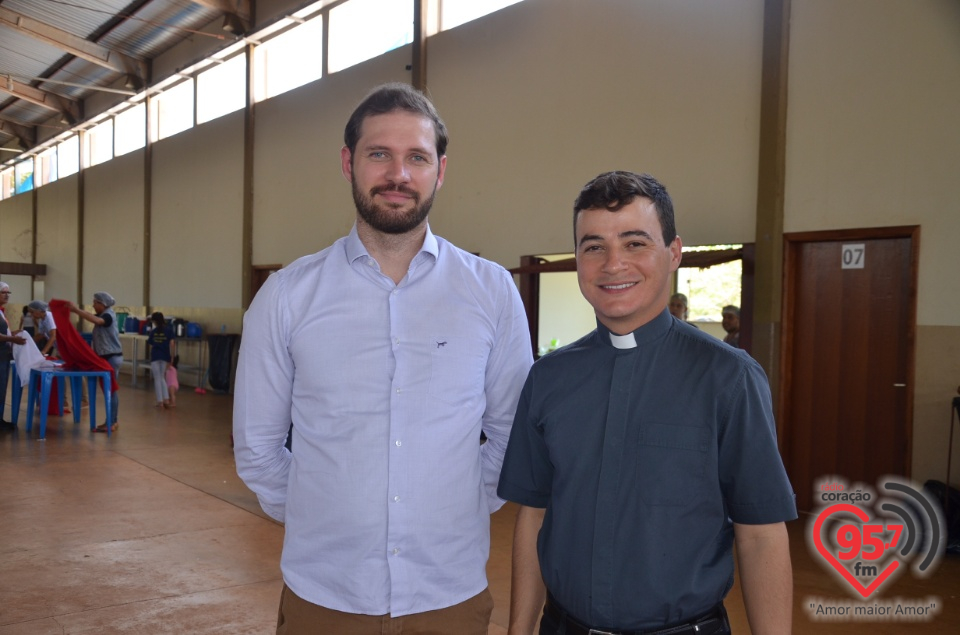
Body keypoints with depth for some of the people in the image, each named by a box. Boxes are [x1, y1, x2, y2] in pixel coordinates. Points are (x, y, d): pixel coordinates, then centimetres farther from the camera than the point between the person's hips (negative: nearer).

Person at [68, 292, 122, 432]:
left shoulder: (109, 315, -14)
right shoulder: (101, 315, 16)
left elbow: (96, 321, -34)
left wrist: (76, 310, -35)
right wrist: (76, 309, -10)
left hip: (112, 357, -9)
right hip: (105, 356, 9)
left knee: (111, 390, -7)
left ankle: (111, 422, -4)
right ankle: (112, 420, 16)